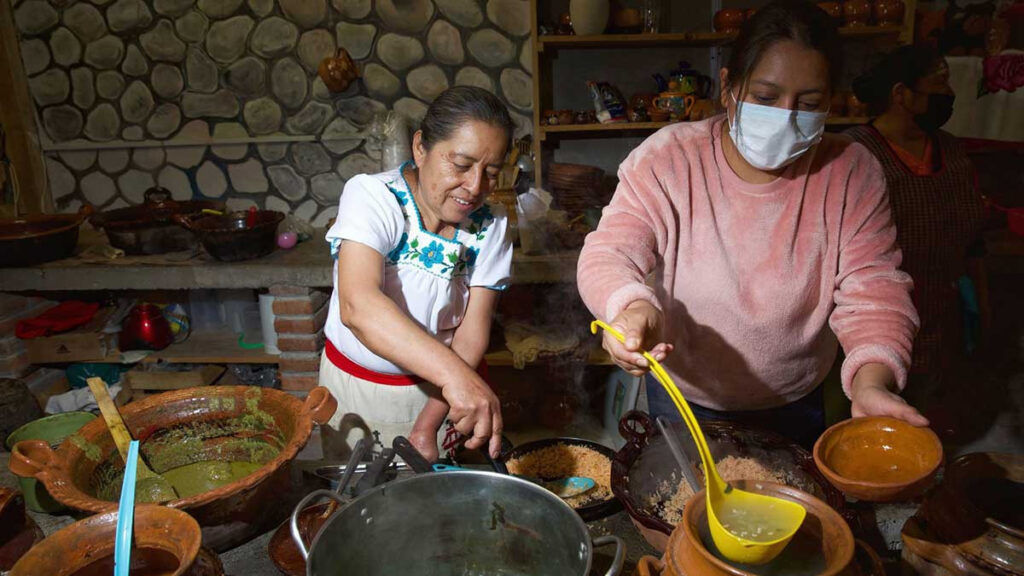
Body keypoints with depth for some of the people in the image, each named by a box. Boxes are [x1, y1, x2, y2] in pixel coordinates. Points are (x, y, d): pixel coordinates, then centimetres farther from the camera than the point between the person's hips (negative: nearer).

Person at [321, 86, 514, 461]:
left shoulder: (489, 225, -11)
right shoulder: (371, 196, -22)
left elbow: (472, 331, -13)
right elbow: (358, 306, -39)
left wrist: (427, 425, -22)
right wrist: (454, 373, -52)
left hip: (442, 392, 2)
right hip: (359, 391, -2)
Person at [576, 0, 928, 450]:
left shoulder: (852, 173, -12)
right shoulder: (667, 158, -18)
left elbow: (872, 288, -16)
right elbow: (607, 255, -24)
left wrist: (872, 380, -35)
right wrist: (630, 307, -47)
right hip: (682, 401, -1)